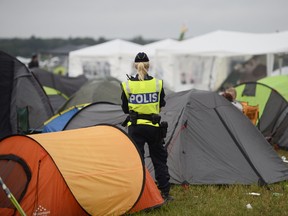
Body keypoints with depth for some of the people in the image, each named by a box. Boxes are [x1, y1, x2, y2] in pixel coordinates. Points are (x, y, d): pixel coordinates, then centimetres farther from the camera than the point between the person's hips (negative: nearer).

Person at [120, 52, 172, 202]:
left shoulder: (127, 85, -6)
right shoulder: (157, 84, -4)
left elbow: (125, 109, 4)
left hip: (135, 127, -1)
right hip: (153, 127, 1)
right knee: (159, 160, 13)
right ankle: (165, 193, 18)